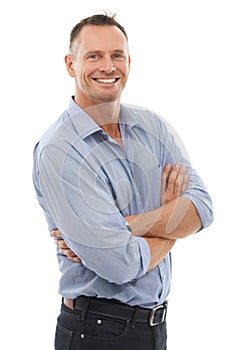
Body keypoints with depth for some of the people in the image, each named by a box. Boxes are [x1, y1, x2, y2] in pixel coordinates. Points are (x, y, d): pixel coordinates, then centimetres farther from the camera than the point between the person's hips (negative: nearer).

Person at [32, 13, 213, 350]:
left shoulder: (151, 125, 3)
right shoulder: (57, 151, -19)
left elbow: (202, 207, -8)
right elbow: (121, 264, -25)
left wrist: (119, 228, -21)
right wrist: (171, 222, -6)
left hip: (156, 320, 6)